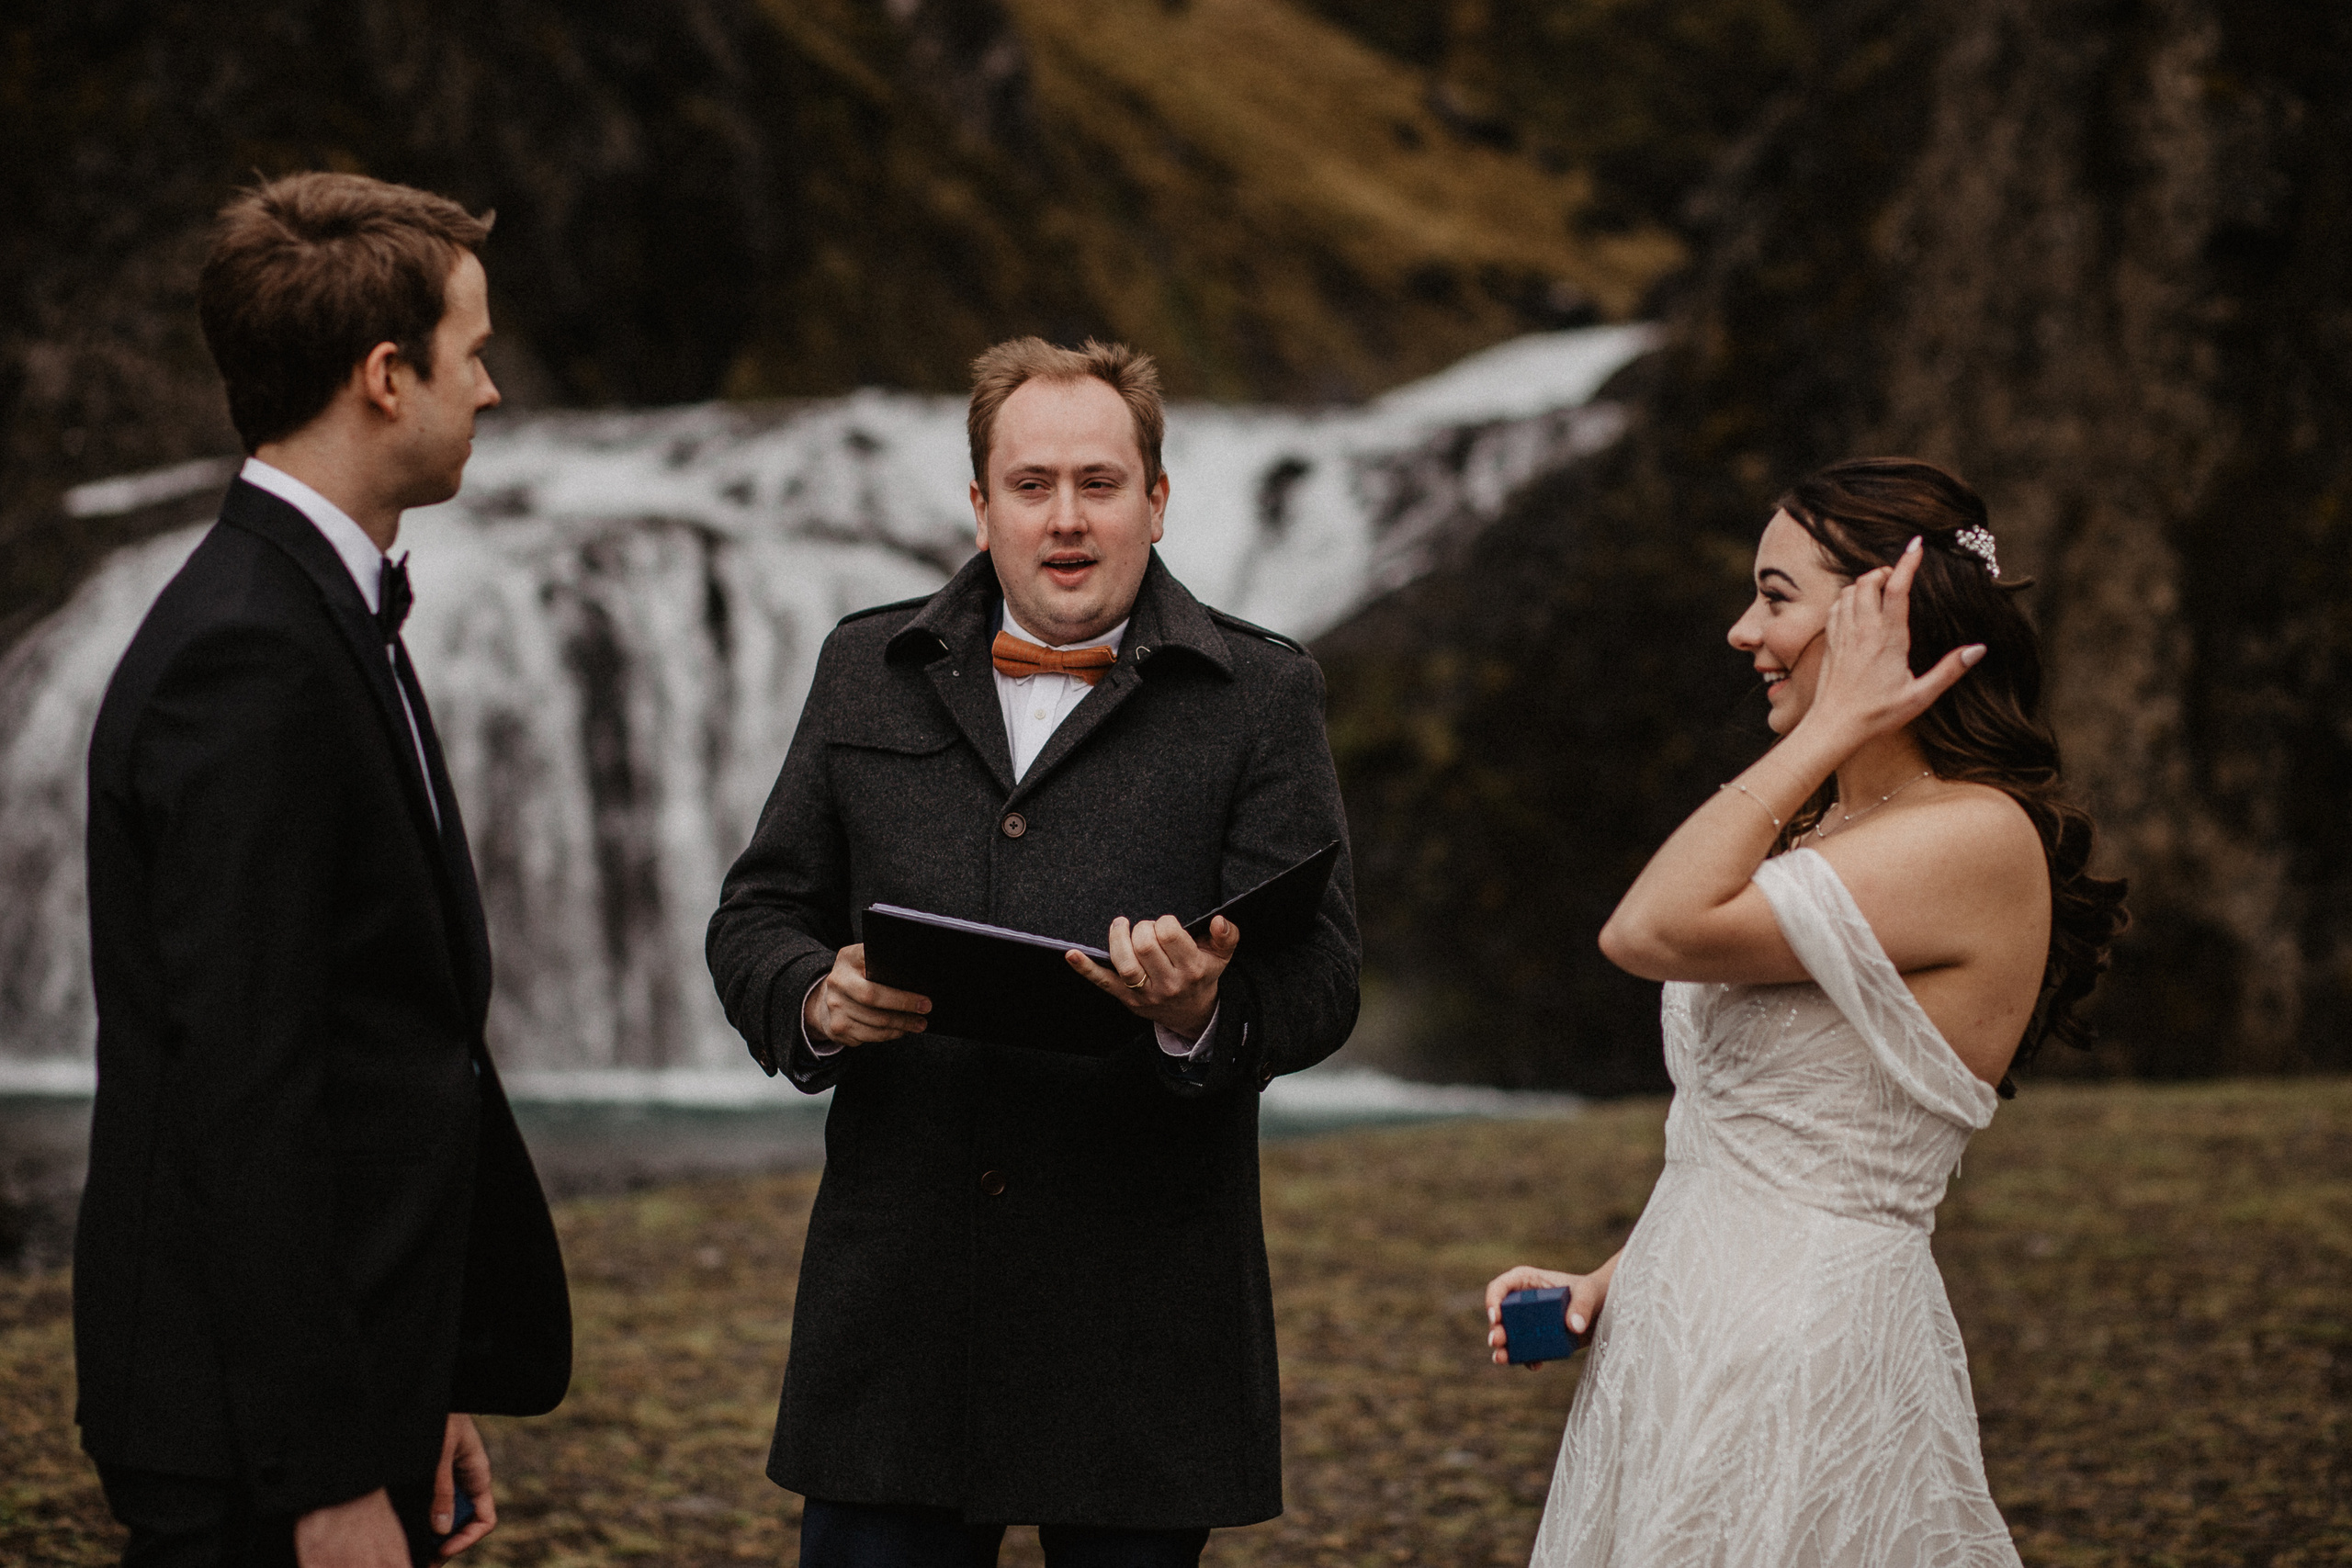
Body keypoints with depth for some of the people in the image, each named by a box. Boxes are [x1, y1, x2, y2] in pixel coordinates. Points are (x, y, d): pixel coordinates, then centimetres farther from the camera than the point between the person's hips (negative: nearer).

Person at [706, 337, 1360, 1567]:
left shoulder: (1259, 698, 3)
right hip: (899, 1297, 2)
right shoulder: (869, 672, 12)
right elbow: (756, 917, 14)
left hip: (1143, 1314, -2)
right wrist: (813, 1000, -9)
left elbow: (1319, 977, -4)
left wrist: (1205, 1014, -26)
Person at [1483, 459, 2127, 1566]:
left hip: (1804, 1366, -9)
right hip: (1686, 1338, 9)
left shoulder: (1977, 841, -16)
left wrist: (1828, 728, -16)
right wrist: (1613, 1279, 7)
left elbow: (1652, 933, -22)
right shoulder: (1831, 830, 14)